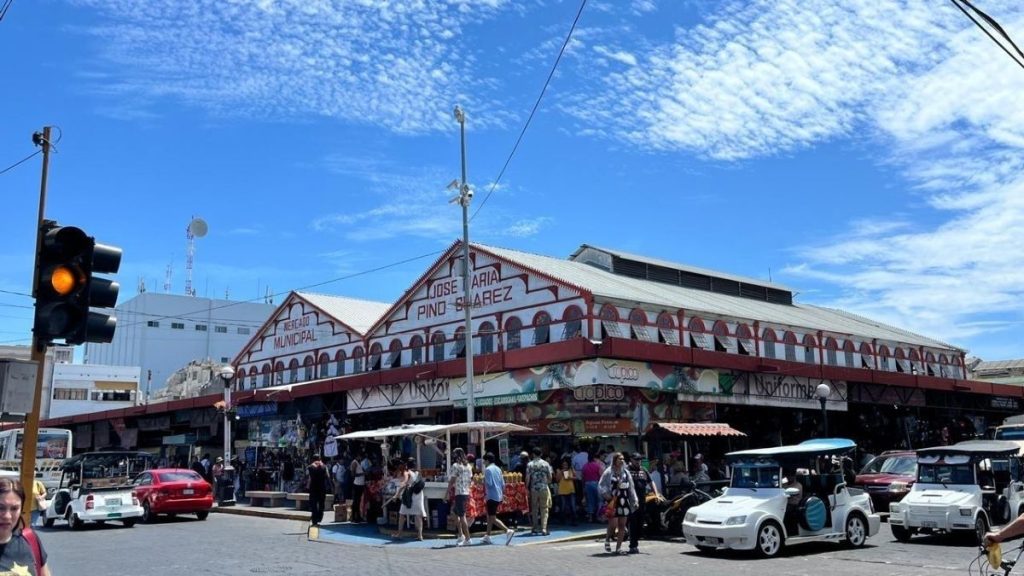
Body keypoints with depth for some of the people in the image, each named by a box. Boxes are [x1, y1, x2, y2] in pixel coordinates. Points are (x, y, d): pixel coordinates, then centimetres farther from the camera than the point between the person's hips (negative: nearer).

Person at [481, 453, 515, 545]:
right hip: (499, 496, 9)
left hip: (492, 496, -9)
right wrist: (502, 494, 21)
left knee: (493, 518, -8)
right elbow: (503, 484, 12)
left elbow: (489, 483, -19)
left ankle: (508, 531, -23)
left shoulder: (488, 469, -11)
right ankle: (487, 536, 26)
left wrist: (483, 482, 0)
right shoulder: (498, 469, 13)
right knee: (489, 516, 20)